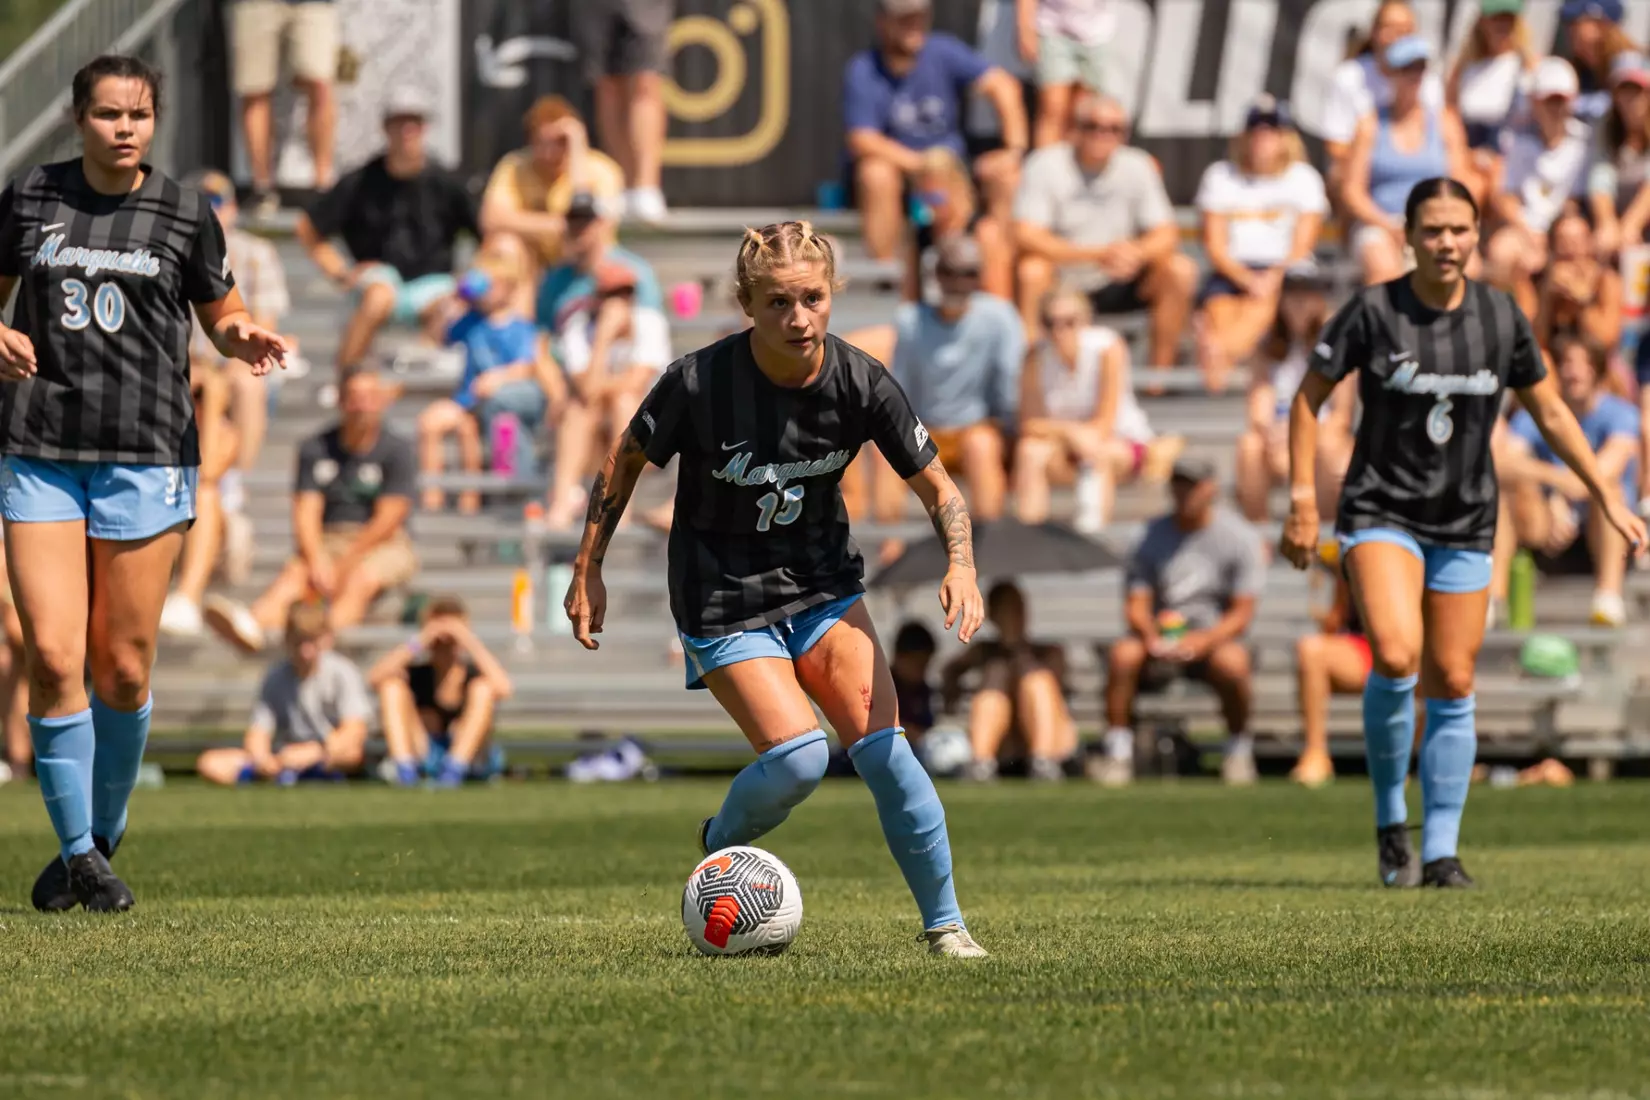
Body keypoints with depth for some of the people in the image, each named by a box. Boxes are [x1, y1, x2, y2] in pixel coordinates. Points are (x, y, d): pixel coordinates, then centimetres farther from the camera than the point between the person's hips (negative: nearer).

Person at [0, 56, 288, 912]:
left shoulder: (184, 215, 3)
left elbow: (220, 312, 13)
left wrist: (245, 339, -10)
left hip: (145, 458, -1)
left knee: (123, 669, 1)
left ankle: (103, 836, 22)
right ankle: (76, 850, 4)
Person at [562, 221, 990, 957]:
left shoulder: (861, 383, -14)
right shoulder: (698, 382, -21)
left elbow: (938, 489, -5)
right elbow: (626, 462, -3)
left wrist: (960, 566, -24)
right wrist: (587, 571, 0)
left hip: (822, 584, 3)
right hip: (724, 601, -3)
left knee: (882, 750, -11)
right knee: (797, 756, -19)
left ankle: (944, 923, 2)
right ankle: (719, 849, 13)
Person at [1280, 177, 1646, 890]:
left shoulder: (1501, 316, 0)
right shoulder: (1373, 312, -9)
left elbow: (1549, 411, 10)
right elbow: (1308, 401, -1)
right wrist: (1303, 503, -7)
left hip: (1465, 525, 3)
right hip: (1382, 512, -3)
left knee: (1452, 685, 3)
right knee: (1396, 659, -23)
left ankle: (1441, 852, 14)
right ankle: (1390, 820, -3)